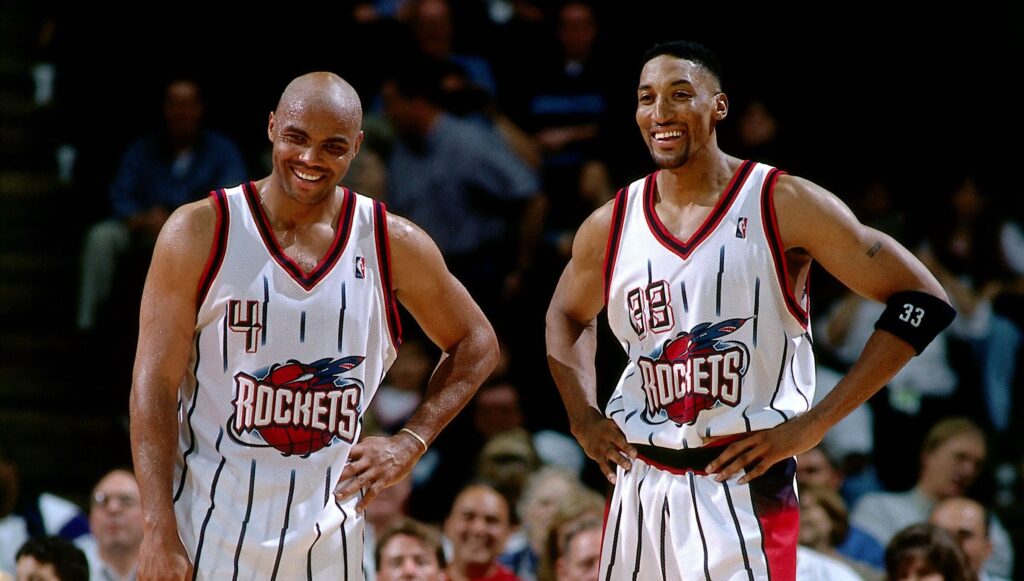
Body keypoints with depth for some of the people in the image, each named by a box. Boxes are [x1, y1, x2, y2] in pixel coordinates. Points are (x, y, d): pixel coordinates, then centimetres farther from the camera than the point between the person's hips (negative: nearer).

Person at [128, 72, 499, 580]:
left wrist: (410, 443, 3)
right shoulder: (199, 233, -4)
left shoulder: (394, 246, 2)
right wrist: (159, 533, -14)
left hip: (327, 538, 2)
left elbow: (476, 345, 17)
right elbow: (154, 385, -6)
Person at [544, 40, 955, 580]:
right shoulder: (609, 227, 7)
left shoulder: (783, 205, -6)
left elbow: (922, 301, -7)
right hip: (639, 489, 5)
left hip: (746, 489, -5)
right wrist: (583, 417, 11)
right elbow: (567, 316, 29)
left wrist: (813, 424, -10)